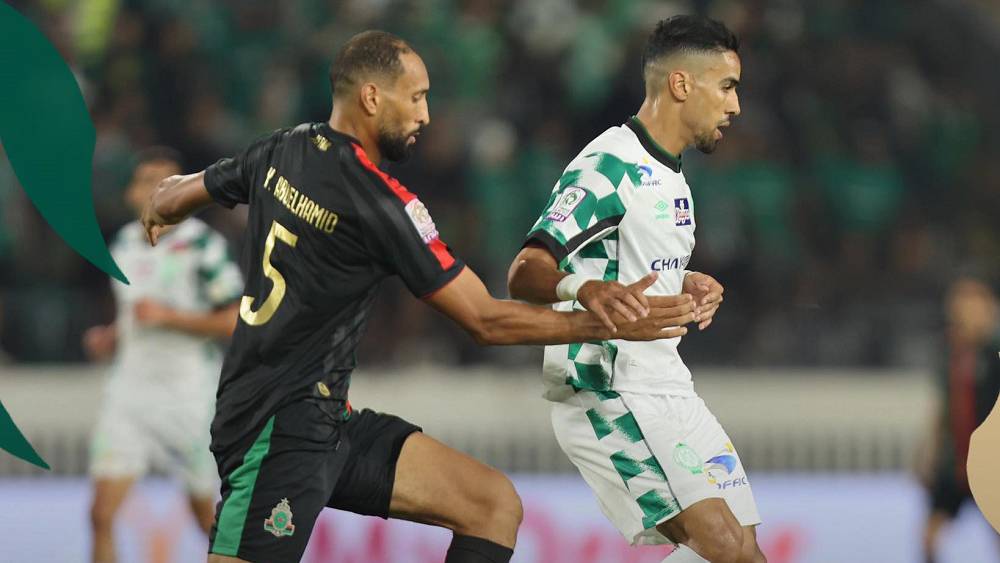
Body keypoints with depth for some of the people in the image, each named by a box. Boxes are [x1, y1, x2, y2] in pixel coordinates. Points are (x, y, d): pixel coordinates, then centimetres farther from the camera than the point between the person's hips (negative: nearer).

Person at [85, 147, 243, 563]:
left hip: (189, 394, -5)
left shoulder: (201, 245, -10)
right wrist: (109, 338, 5)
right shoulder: (124, 243, 9)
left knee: (211, 520, 9)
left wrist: (166, 316, -20)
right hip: (130, 387, 5)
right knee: (102, 513, -10)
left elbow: (233, 323, -12)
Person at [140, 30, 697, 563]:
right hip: (282, 427, -10)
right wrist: (608, 324, -8)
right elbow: (485, 319, -14)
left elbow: (180, 193, 27)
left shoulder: (282, 152, 7)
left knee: (495, 504, 3)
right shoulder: (379, 202, -17)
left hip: (330, 421, 10)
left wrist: (159, 211, 52)